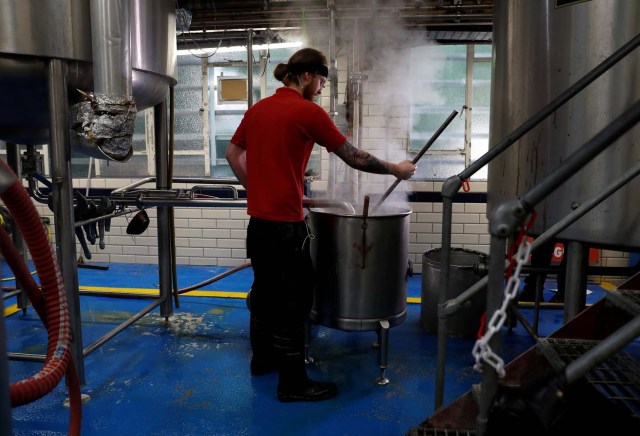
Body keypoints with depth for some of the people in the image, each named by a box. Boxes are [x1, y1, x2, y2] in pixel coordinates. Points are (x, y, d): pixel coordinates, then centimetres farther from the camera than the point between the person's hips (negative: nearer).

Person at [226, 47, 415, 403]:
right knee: (293, 300, 2)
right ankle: (292, 383, 14)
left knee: (265, 290, 21)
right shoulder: (308, 112, -13)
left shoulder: (258, 108, 9)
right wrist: (396, 169, 3)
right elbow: (354, 158, -10)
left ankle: (262, 358, 38)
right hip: (286, 223, -8)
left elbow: (233, 153, 15)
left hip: (258, 219, 8)